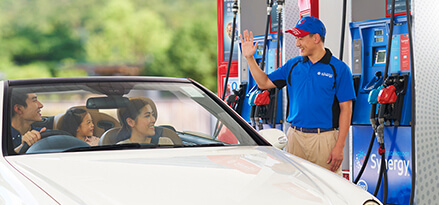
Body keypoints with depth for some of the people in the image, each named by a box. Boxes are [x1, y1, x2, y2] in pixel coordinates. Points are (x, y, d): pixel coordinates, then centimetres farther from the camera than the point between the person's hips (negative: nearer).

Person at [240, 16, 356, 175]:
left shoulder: (338, 68, -3)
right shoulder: (293, 65, 12)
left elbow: (346, 109, -6)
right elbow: (264, 83, 18)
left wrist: (339, 146, -12)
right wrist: (250, 58, 7)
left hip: (324, 139, -4)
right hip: (295, 137, 5)